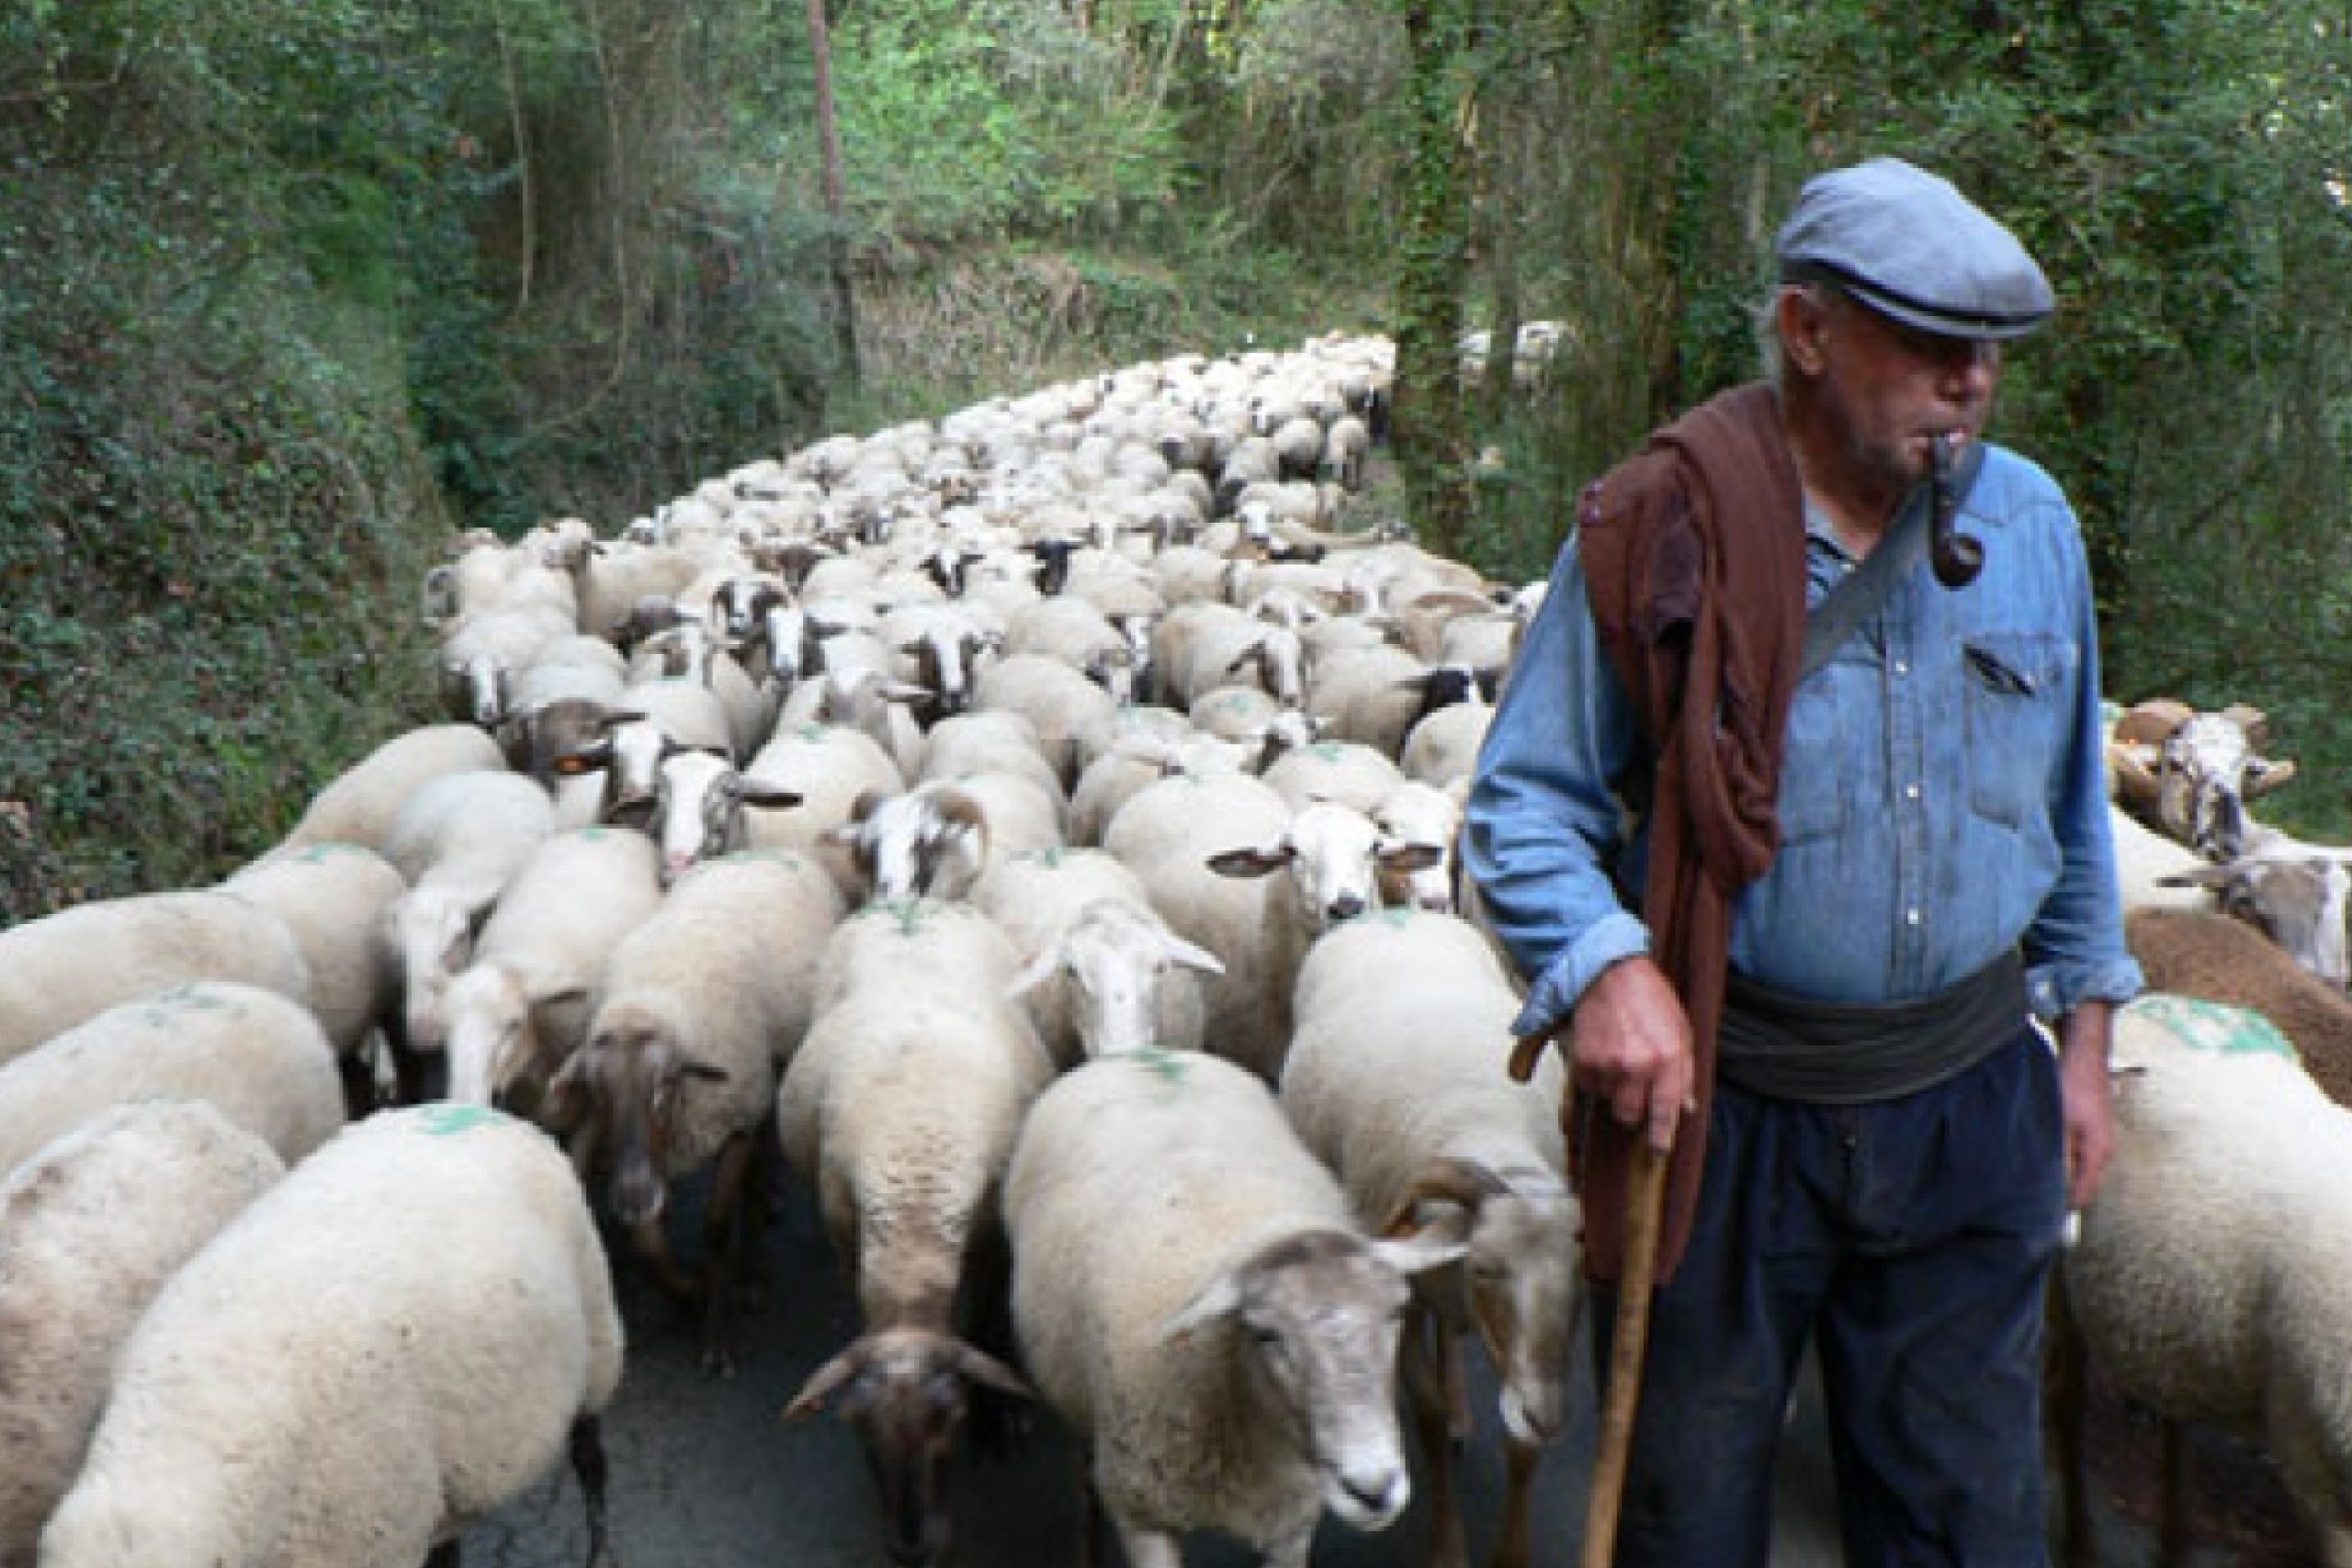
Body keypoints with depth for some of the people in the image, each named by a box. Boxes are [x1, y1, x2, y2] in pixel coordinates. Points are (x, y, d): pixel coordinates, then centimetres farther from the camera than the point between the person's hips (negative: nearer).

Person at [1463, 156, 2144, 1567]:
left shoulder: (2034, 525, 2)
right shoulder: (1662, 533, -13)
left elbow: (2073, 807, 14)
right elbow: (1525, 801, -8)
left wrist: (2084, 1038, 15)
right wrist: (1603, 964, -25)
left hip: (1972, 1100, 4)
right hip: (1723, 1107, -3)